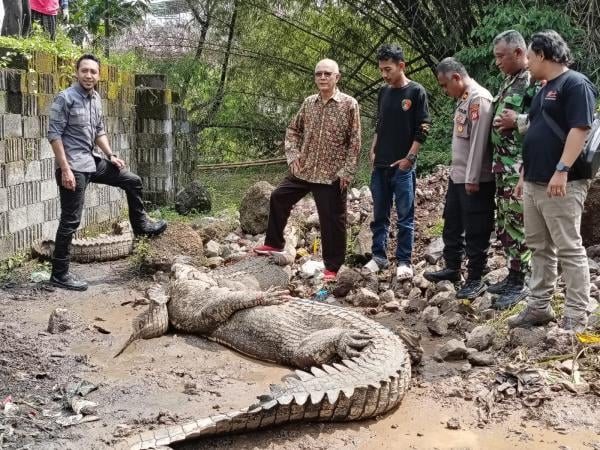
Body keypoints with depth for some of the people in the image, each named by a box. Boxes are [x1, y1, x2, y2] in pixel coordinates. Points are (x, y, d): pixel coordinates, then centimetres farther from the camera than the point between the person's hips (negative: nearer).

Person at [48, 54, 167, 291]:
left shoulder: (96, 99, 10)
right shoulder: (65, 98, -13)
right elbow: (54, 135, -17)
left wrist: (110, 155, 11)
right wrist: (65, 169, -22)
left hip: (92, 162, 8)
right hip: (73, 166, -8)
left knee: (133, 181, 14)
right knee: (71, 220, -5)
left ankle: (140, 225, 32)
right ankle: (59, 274, 2)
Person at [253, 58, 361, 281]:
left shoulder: (349, 104, -8)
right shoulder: (309, 103, 7)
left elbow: (355, 142, -9)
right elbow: (293, 130, 17)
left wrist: (347, 172, -13)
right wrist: (293, 155, 4)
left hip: (331, 175, -5)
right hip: (303, 170, 6)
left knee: (332, 220, 0)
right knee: (278, 198, 13)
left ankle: (332, 267, 13)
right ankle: (274, 243, 32)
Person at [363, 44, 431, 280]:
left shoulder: (416, 92, -4)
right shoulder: (383, 92, 12)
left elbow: (423, 129, -7)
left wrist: (409, 158, -11)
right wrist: (373, 151, 11)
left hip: (403, 166, -5)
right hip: (380, 165, 6)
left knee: (405, 216, 1)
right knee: (379, 215, 10)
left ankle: (404, 261, 8)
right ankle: (379, 256, 20)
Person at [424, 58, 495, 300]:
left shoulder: (479, 98, -16)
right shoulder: (463, 99, 13)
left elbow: (479, 141, -21)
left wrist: (472, 178, -21)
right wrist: (457, 172, 15)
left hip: (474, 179, -10)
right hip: (457, 176, 10)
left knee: (475, 231, 0)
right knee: (452, 225, 19)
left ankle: (475, 279, 9)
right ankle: (452, 268, 33)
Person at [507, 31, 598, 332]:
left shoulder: (575, 83, -8)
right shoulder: (544, 90, 20)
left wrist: (562, 170, -25)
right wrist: (525, 174, 22)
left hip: (561, 184, -9)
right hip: (534, 183, 9)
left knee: (569, 249, -4)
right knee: (539, 248, 13)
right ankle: (539, 307, 22)